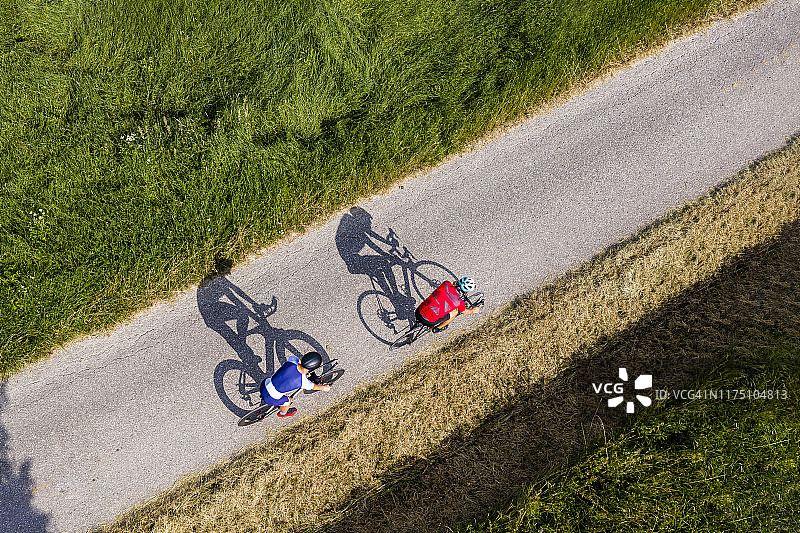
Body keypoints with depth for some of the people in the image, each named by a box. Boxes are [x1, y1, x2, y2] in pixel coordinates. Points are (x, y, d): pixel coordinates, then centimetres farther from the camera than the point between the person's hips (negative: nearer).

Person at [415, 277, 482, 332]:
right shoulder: (460, 302, -10)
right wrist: (472, 310, 36)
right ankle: (438, 328, 29)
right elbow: (464, 312, 15)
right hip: (429, 321, -4)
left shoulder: (446, 284, -4)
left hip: (418, 312, 4)